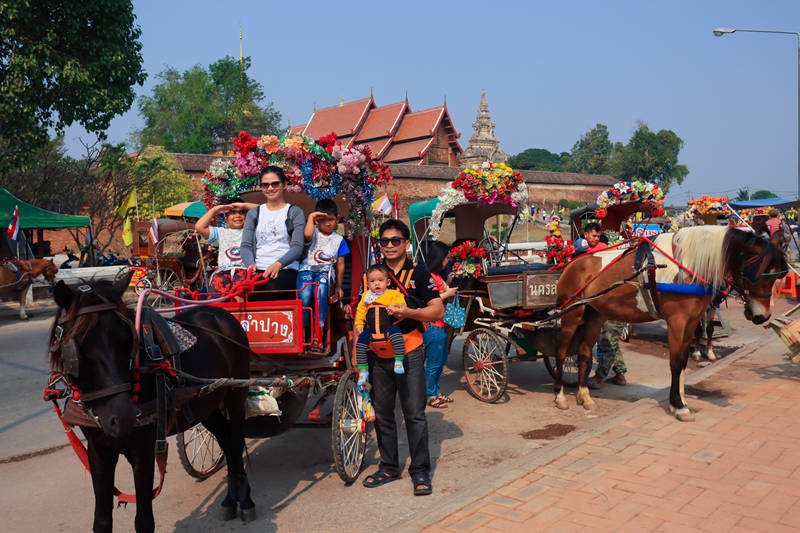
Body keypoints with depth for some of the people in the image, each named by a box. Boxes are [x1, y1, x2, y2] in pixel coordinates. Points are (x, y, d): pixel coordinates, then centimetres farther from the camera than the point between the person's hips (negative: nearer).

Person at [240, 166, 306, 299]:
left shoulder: (295, 212, 11)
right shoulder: (253, 213, 21)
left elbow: (297, 247, -1)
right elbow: (246, 245, 11)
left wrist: (278, 264, -20)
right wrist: (250, 264, -12)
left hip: (286, 269, -2)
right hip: (258, 269, 2)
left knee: (272, 292, -35)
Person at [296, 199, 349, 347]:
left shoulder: (339, 240, 16)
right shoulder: (314, 234, 12)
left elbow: (340, 264, 18)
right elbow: (307, 235, -17)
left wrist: (338, 286, 17)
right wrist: (311, 217, -4)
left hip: (325, 272, 0)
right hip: (307, 269, 0)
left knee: (321, 290, -34)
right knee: (304, 295, -30)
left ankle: (319, 331, -31)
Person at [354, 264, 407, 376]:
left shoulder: (394, 294, 0)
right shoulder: (366, 296, 14)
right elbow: (360, 311, 20)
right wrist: (359, 325, 12)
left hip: (389, 327, -4)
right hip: (371, 329, 4)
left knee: (397, 335, -33)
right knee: (360, 343, -11)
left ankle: (399, 361, -21)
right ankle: (363, 370, 3)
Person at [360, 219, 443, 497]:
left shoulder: (418, 273, 0)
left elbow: (438, 310, -5)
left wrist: (408, 312, -20)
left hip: (409, 351, -4)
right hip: (377, 352, 4)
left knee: (414, 414, -2)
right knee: (382, 413, 11)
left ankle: (420, 471, 9)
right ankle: (388, 467, 25)